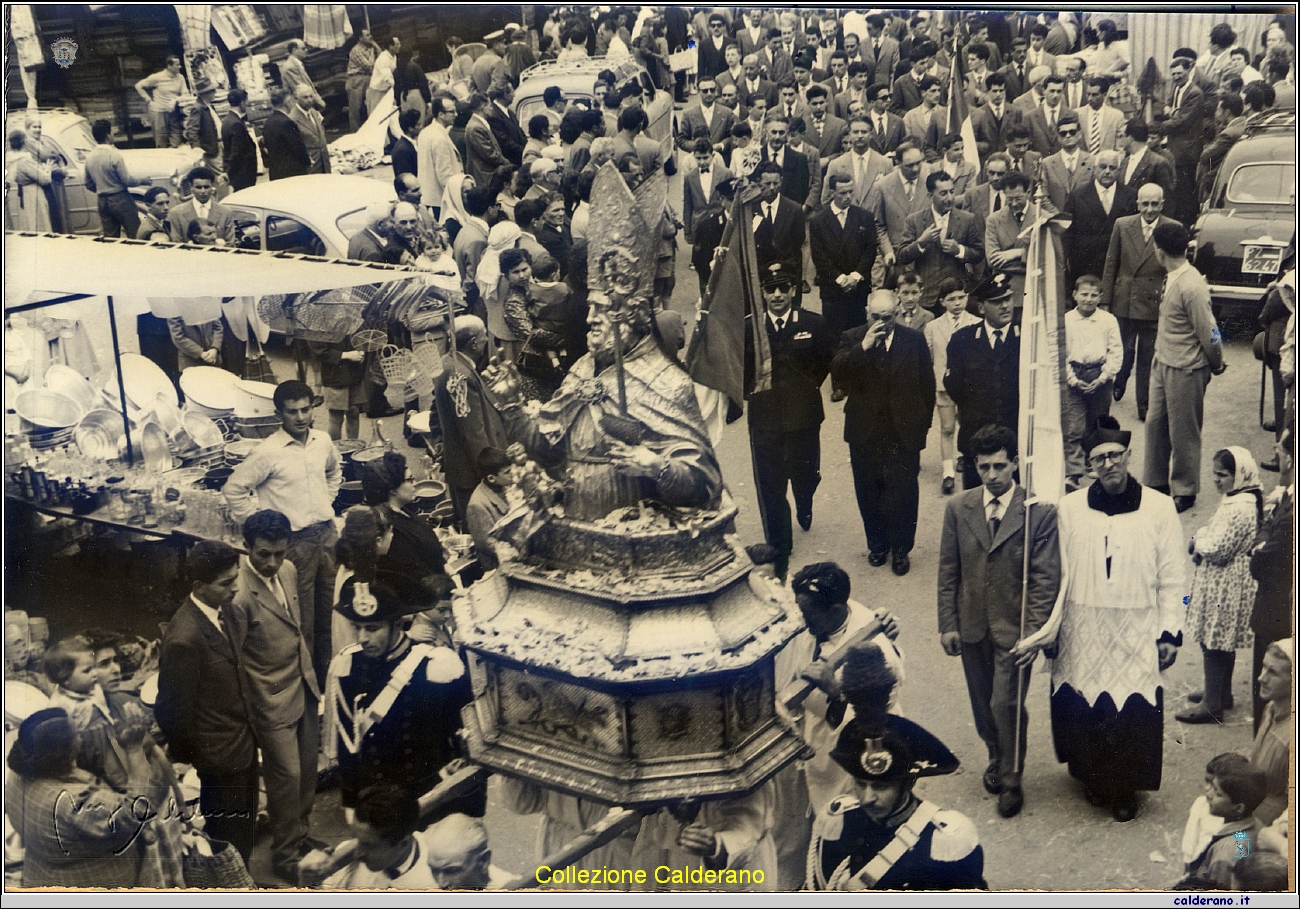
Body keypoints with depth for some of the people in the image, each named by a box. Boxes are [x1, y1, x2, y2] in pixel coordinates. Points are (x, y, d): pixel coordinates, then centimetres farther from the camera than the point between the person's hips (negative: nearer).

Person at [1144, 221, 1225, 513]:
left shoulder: (1191, 287, -24)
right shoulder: (1172, 279, 4)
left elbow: (1208, 333, -19)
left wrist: (1217, 365, -4)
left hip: (1186, 371, -9)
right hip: (1163, 363, 9)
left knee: (1183, 433, 6)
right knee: (1156, 423, 15)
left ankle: (1184, 492, 21)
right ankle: (1157, 483, 30)